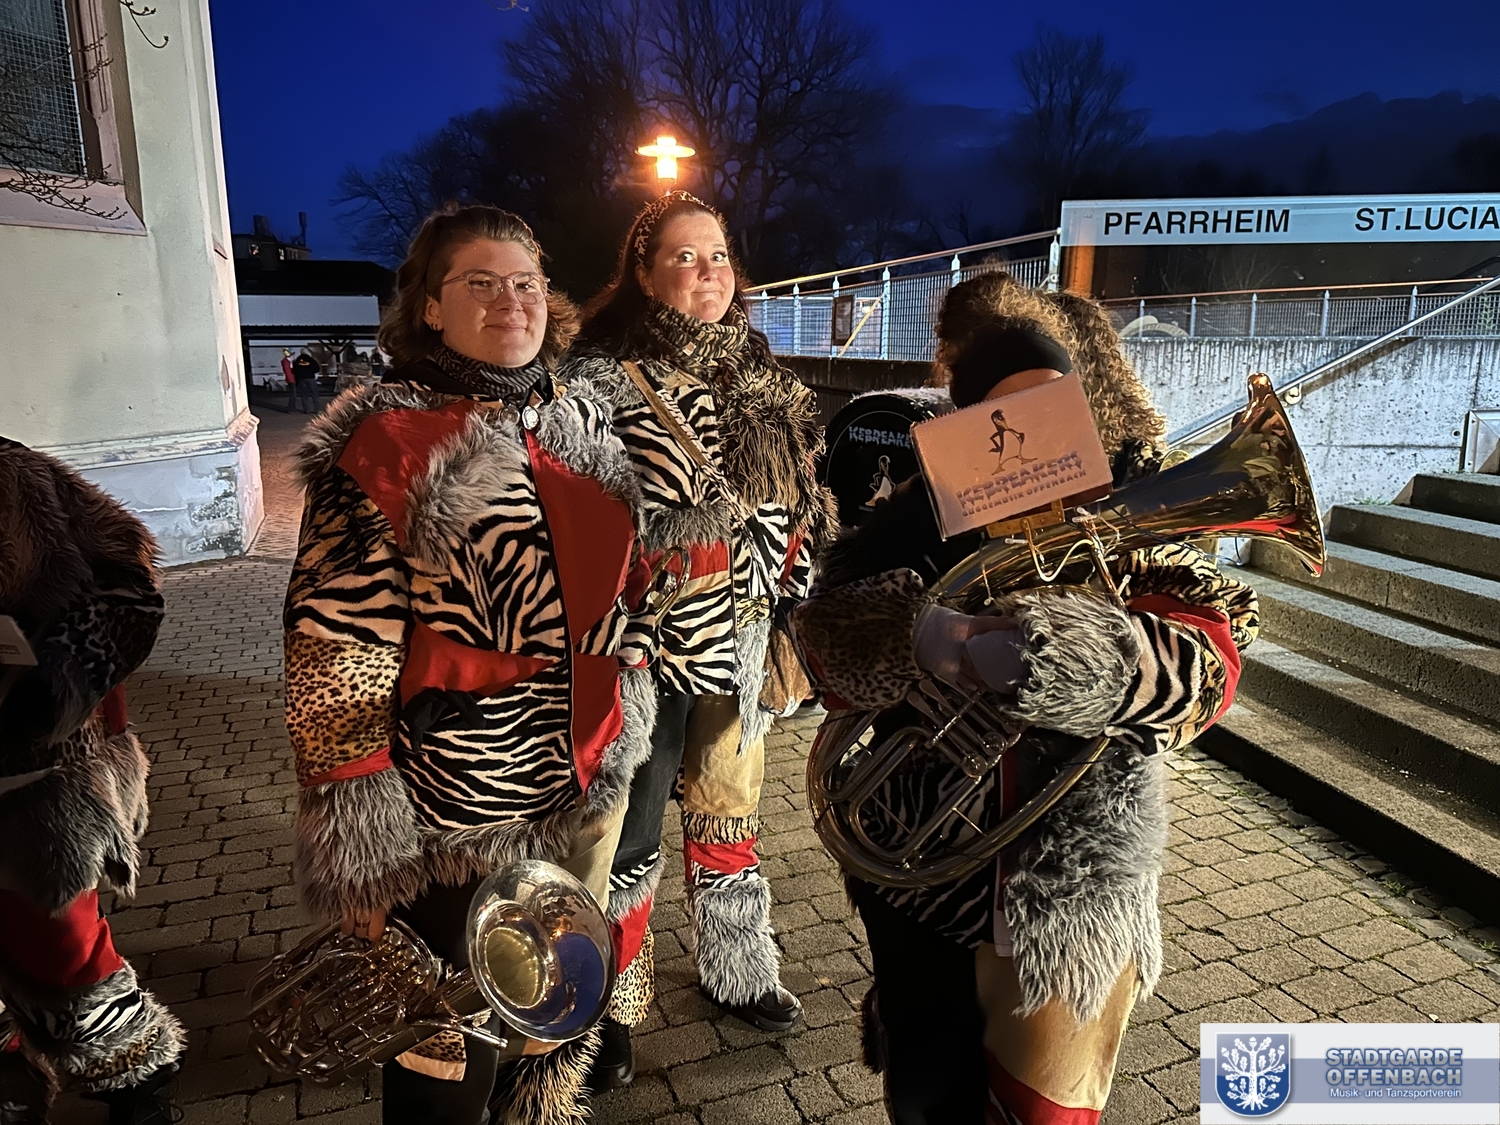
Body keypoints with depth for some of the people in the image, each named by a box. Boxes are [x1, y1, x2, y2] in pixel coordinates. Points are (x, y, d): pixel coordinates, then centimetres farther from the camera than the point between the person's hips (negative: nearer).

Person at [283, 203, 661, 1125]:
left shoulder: (585, 420, 5)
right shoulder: (388, 443, -14)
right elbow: (337, 657, -15)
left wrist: (631, 727, 15)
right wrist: (361, 859, -15)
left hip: (591, 786, 6)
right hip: (458, 804, -6)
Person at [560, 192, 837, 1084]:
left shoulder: (758, 374, 7)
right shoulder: (605, 377, -12)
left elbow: (796, 504, 15)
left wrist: (793, 609, 13)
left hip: (742, 648, 6)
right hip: (648, 651, -5)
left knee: (731, 814, 21)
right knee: (630, 836, 9)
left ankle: (738, 972, 43)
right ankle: (611, 1006, 32)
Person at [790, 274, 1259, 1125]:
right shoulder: (926, 512, -5)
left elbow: (1209, 660, -19)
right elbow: (827, 627, -18)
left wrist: (1098, 660, -40)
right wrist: (919, 634, -40)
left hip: (1073, 878, -1)